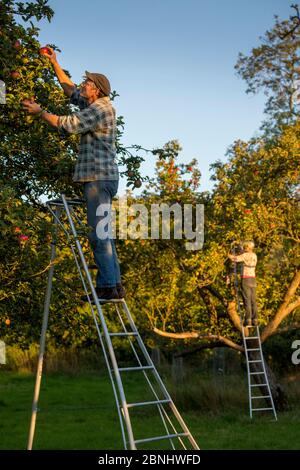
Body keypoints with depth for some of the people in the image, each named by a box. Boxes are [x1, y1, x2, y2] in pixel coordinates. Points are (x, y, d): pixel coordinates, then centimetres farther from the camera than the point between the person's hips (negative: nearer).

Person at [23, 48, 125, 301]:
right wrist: (54, 63, 30)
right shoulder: (97, 105, 18)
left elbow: (68, 124, -15)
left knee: (99, 234, -12)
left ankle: (108, 286, -13)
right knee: (103, 233, 10)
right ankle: (114, 284, 11)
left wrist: (40, 112, -4)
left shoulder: (101, 109, -11)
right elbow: (70, 90, 30)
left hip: (99, 177, -10)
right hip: (101, 177, 10)